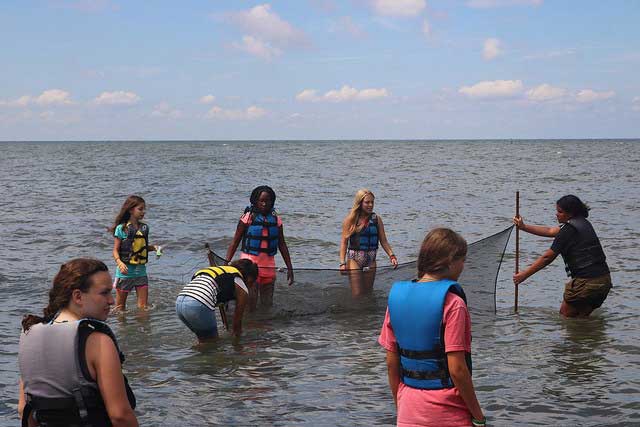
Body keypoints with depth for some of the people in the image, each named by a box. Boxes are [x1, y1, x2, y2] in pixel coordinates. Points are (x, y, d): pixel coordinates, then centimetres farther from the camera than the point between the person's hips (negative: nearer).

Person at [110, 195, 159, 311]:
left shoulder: (144, 228, 7)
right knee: (120, 307, 8)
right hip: (125, 272, -4)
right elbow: (116, 250, -7)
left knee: (143, 306, 2)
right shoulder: (121, 228, -8)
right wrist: (119, 262, -25)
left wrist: (153, 248, 0)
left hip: (141, 271, 4)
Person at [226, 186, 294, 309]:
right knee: (250, 306, -7)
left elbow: (282, 245, 12)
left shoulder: (276, 219, 5)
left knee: (267, 304, 10)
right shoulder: (248, 217, -5)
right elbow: (235, 242, -4)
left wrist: (289, 268, 10)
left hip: (268, 265, 4)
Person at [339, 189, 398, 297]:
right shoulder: (350, 220, -6)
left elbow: (383, 241, 3)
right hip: (354, 260, -3)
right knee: (357, 295, -7)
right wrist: (342, 263, -13)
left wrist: (392, 256, -10)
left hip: (370, 262, 3)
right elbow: (344, 242, -5)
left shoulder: (376, 219, 2)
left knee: (368, 294, 10)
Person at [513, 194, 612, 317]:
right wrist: (523, 227, 24)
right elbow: (550, 231, 23)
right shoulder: (583, 223, 15)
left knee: (565, 315, 8)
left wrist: (524, 274, -2)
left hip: (586, 282, -9)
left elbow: (547, 257, -9)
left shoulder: (569, 229, -13)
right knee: (582, 317, 20)